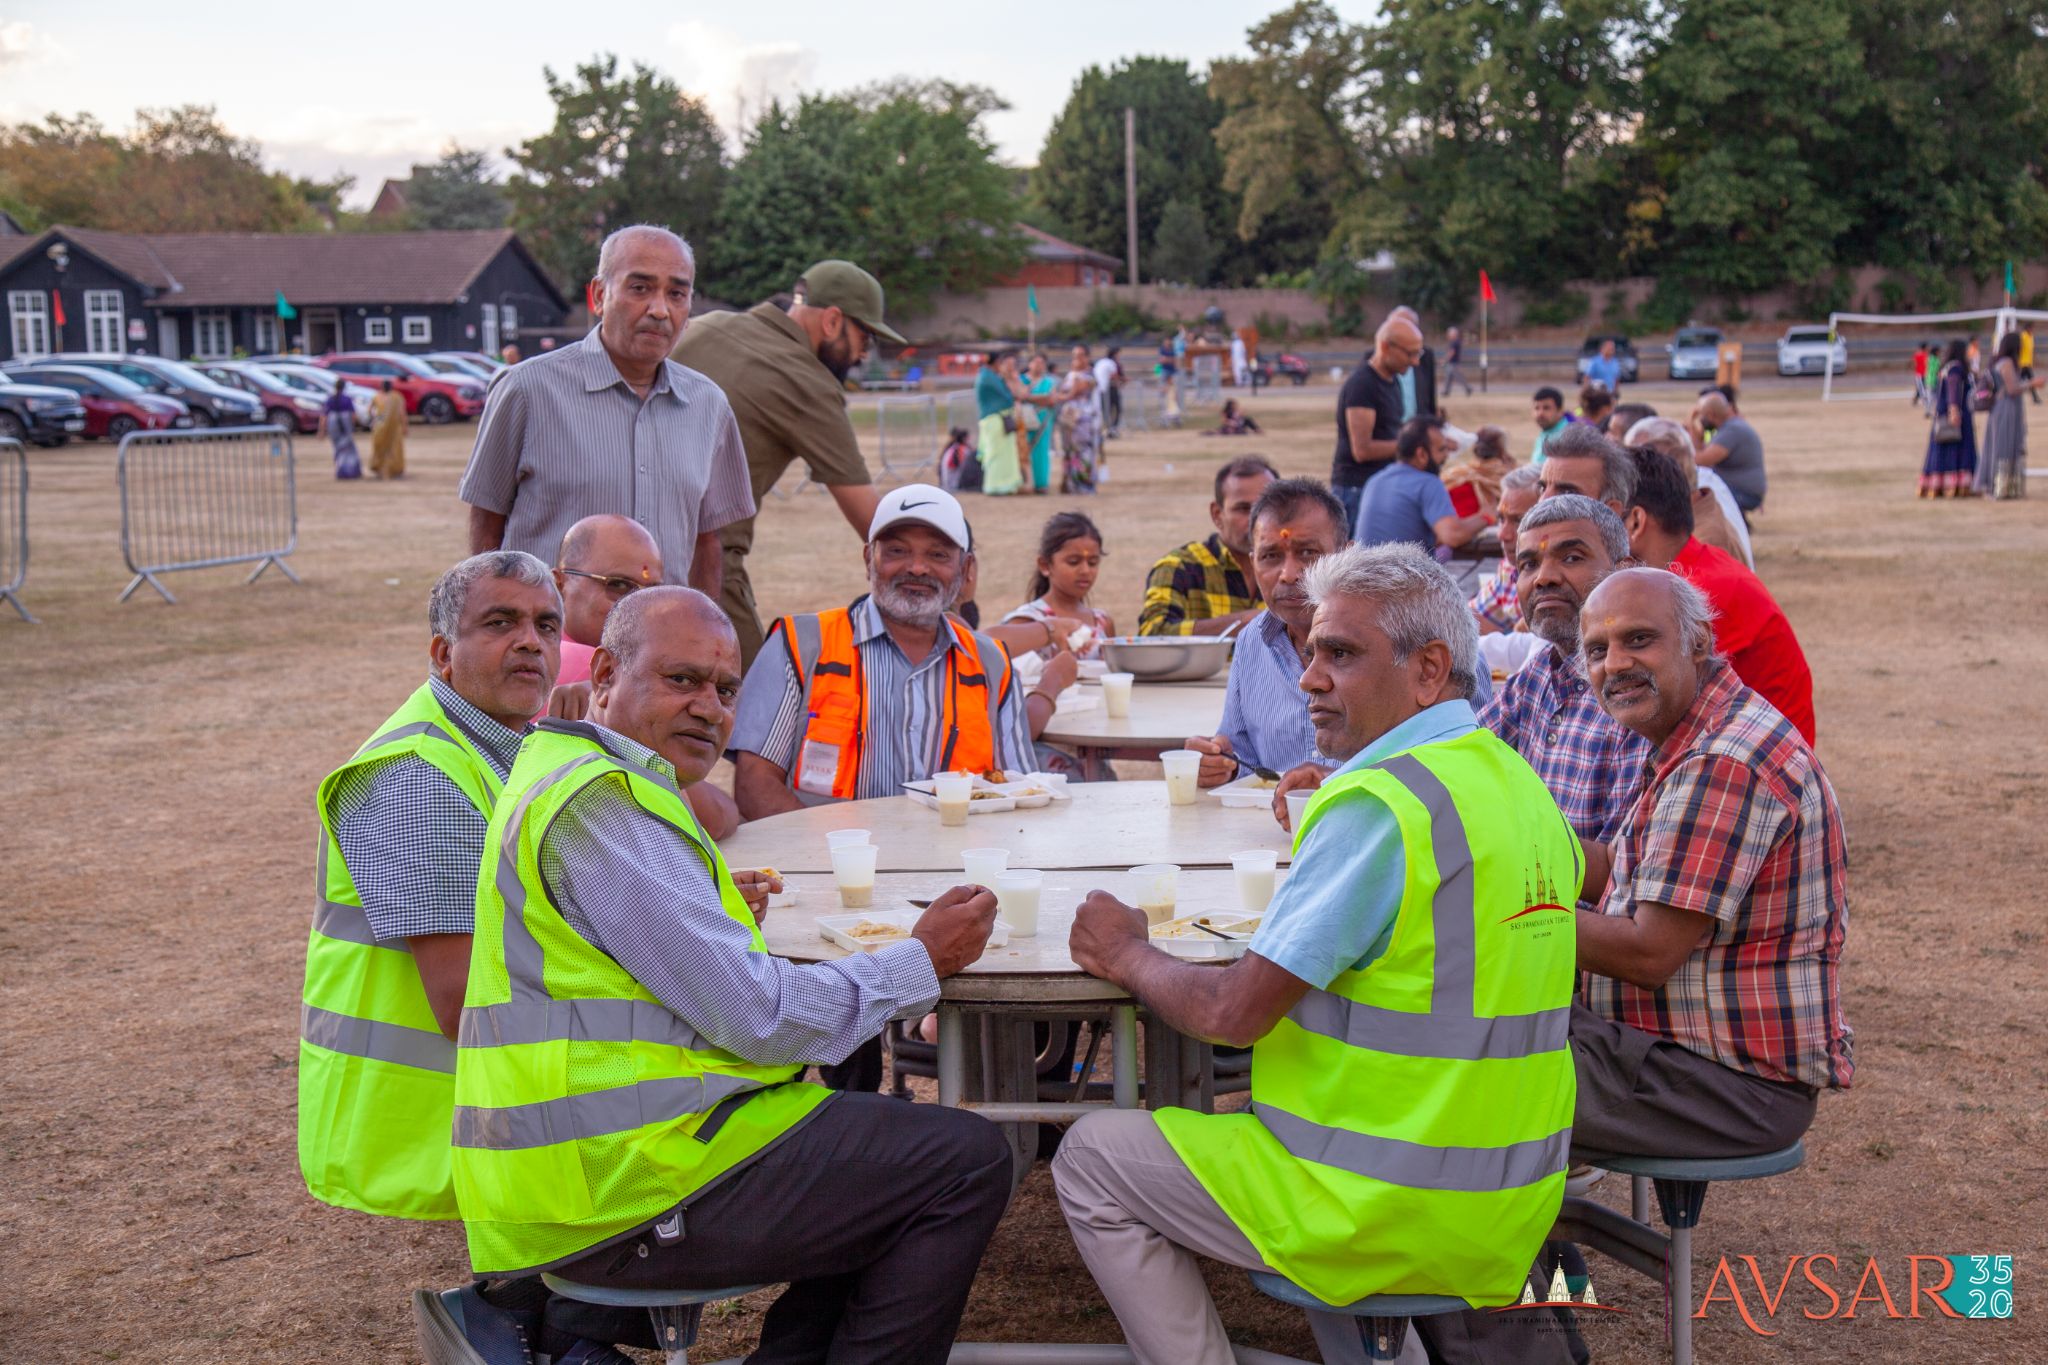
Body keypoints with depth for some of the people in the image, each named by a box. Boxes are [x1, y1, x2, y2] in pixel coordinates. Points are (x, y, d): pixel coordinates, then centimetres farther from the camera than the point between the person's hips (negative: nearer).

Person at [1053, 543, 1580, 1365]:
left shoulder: (1379, 803, -21)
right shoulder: (1521, 786, 5)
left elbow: (1233, 1013, -20)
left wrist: (1127, 955, 0)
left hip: (1395, 1217, -9)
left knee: (1091, 1160, 5)